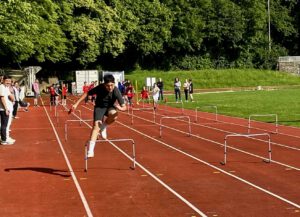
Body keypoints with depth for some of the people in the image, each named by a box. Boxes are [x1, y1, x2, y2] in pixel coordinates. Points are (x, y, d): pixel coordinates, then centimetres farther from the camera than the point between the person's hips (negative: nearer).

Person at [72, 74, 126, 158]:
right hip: (99, 107, 0)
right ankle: (90, 151, -14)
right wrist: (76, 103, -13)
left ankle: (103, 127, -3)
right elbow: (87, 93, -11)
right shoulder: (100, 88, -27)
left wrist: (119, 108, -49)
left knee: (114, 115, -35)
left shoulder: (116, 91, -27)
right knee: (96, 126, -17)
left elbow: (124, 107, -25)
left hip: (110, 106, 0)